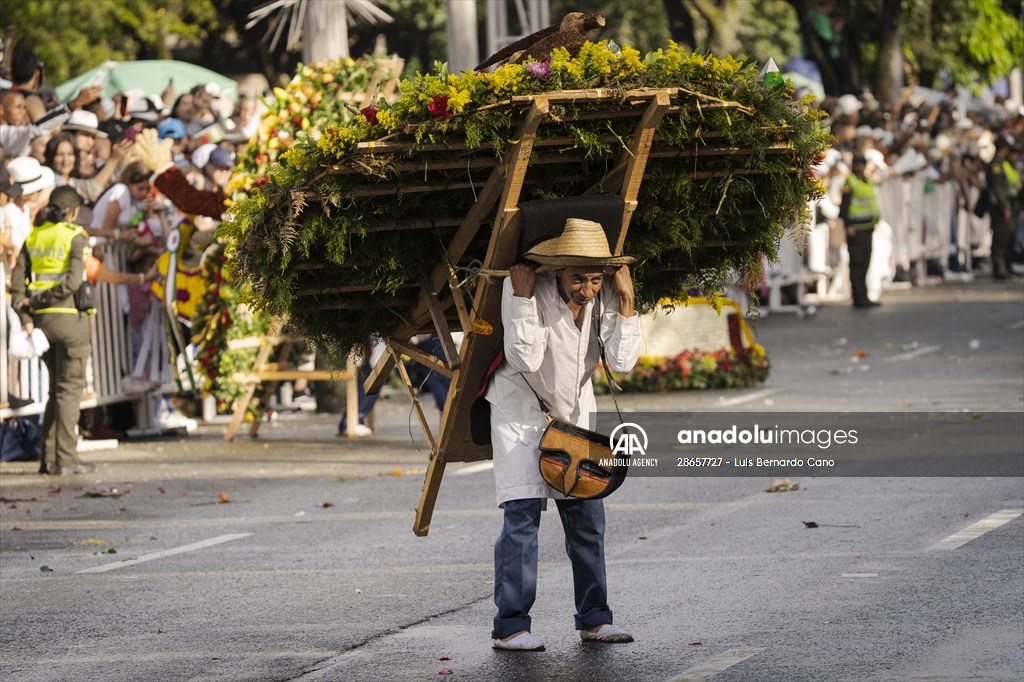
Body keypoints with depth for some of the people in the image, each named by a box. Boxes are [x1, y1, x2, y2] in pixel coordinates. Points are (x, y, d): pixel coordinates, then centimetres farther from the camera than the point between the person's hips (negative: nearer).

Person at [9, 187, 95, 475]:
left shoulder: (33, 238, 9)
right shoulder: (75, 237, -8)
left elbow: (17, 280, 2)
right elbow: (73, 281, -19)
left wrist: (26, 318, -2)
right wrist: (37, 302, -10)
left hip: (42, 320, 6)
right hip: (69, 317, -6)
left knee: (57, 388, 15)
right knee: (70, 388, 1)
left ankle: (49, 457, 12)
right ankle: (66, 459, -2)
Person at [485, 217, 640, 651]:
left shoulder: (605, 297, -15)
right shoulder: (527, 290, -26)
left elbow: (622, 362, -21)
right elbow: (527, 359, -32)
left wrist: (626, 303, -27)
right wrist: (522, 298, -37)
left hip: (573, 413, 5)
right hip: (521, 412, -5)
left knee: (587, 515, 3)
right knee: (522, 514, -13)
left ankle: (594, 619, 13)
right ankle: (510, 627, -12)